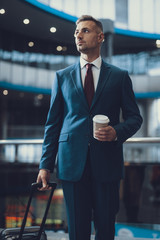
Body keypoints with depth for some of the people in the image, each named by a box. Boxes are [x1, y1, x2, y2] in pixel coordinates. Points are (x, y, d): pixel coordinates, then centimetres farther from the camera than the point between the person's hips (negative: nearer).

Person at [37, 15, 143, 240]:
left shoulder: (119, 76, 8)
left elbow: (134, 117, 10)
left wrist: (117, 132, -13)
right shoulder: (62, 76, 11)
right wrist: (46, 165, 3)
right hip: (72, 162, 1)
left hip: (106, 162, -1)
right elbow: (53, 123, 9)